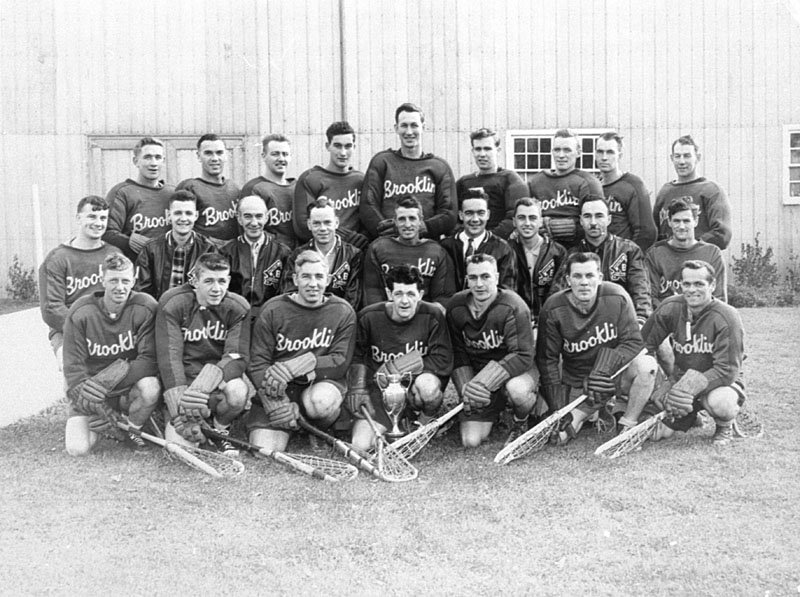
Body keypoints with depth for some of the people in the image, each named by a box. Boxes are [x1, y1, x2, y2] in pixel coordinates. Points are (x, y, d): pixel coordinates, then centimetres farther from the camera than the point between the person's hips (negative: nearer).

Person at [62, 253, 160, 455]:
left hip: (129, 388, -1)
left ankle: (133, 430, -1)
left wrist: (110, 379, -29)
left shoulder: (146, 308, -13)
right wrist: (100, 409, -20)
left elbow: (149, 359, -17)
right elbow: (73, 367, -10)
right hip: (91, 393, 1)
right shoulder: (80, 312, -11)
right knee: (77, 448, -18)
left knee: (151, 387, -34)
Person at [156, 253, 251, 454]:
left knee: (238, 392, -35)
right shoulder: (172, 304, -11)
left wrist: (206, 382, -35)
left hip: (221, 375, 1)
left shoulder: (238, 308, -8)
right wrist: (180, 407, -27)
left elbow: (238, 357, -16)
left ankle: (221, 428, 0)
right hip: (184, 375, 0)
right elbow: (169, 356, -17)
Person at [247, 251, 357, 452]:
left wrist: (293, 368, -19)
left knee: (321, 402, -37)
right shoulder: (273, 311, -3)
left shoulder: (343, 312, -1)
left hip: (323, 383, 0)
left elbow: (341, 362, -7)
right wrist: (278, 405, -20)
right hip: (278, 391, 0)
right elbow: (258, 363, -6)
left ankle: (322, 428, -1)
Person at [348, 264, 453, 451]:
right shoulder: (369, 317, -9)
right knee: (360, 446, -20)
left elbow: (444, 361, -15)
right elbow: (356, 356, 5)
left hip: (414, 385, 0)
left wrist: (401, 367, -20)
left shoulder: (432, 316, -12)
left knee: (427, 386, -39)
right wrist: (357, 388, -9)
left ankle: (426, 422, -3)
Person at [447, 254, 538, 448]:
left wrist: (483, 382, -33)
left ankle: (521, 423, -4)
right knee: (470, 441, -10)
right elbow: (457, 354, 3)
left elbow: (523, 356, -25)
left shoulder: (512, 307, -21)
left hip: (516, 369, -3)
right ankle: (496, 411, 25)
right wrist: (465, 387, -13)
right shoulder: (456, 307, -6)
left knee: (516, 389, -41)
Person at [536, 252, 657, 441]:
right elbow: (547, 359, -9)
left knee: (646, 365, -30)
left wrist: (605, 368, -30)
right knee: (560, 437, -16)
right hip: (576, 381, -1)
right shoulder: (553, 309, -15)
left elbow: (633, 341, -14)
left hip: (614, 373, 1)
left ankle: (628, 425, -13)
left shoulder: (617, 297, -15)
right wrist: (558, 409, -15)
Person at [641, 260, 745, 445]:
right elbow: (644, 345, -4)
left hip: (721, 381, -4)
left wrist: (691, 388, -34)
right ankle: (690, 415, 24)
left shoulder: (727, 317, -21)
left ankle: (724, 428, 0)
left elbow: (727, 370, -24)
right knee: (657, 432, -10)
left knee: (719, 403, -39)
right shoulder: (670, 308, -10)